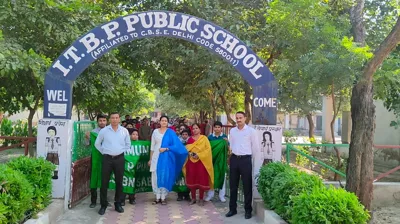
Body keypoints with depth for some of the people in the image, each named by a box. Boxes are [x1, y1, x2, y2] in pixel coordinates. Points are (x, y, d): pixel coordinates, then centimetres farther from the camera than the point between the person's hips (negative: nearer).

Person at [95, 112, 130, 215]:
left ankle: (118, 204, 20)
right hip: (107, 158, -1)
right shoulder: (103, 131, -1)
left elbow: (128, 144, 15)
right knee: (104, 182, 0)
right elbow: (97, 144, 10)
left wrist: (121, 151, 7)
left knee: (119, 182, 7)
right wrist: (103, 152, 5)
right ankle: (103, 205, 11)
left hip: (119, 158, 1)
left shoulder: (124, 131, 3)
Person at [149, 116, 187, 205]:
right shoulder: (155, 131, 8)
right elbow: (152, 146, 10)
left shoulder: (171, 132, 0)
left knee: (165, 176, -1)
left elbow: (176, 145, -5)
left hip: (166, 157, -2)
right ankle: (157, 197, 9)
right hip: (156, 157, 2)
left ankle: (163, 197, 7)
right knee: (156, 176, 1)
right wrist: (150, 158, 8)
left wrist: (166, 149, -17)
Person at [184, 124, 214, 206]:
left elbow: (208, 149, -6)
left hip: (201, 162, -3)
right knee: (192, 180, 3)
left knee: (201, 180, -2)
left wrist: (199, 155, -16)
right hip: (191, 161, 3)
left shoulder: (204, 138, 1)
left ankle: (201, 199, 8)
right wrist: (189, 153, -8)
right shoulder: (190, 139, 11)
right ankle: (193, 198, 14)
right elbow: (186, 149, 14)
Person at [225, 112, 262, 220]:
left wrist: (256, 164, -4)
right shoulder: (232, 131, 8)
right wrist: (233, 156, 14)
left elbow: (255, 148, -3)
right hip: (234, 159, 4)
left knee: (247, 186, 4)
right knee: (233, 185, 11)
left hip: (246, 159, -4)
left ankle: (248, 210, 16)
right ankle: (232, 209, 23)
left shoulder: (251, 131, -5)